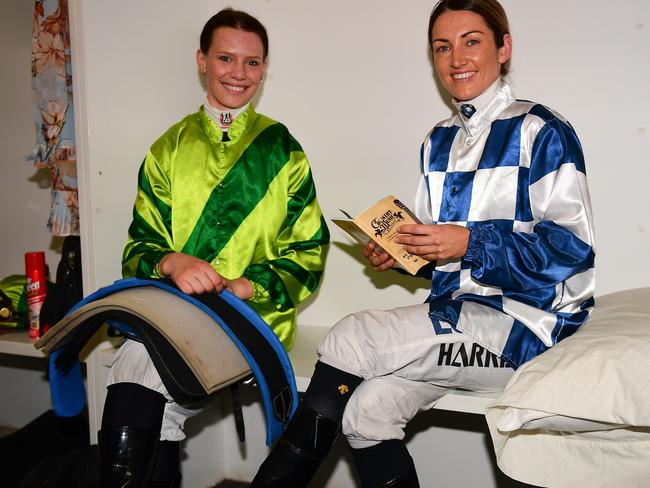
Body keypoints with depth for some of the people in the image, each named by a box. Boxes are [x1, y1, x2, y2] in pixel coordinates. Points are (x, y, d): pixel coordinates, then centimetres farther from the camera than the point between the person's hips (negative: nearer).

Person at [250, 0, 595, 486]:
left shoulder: (540, 131, -6)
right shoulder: (439, 142, 16)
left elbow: (572, 246, -12)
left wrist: (470, 243, -21)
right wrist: (402, 252, 0)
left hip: (525, 323, -6)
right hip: (458, 310, 6)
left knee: (349, 339, -20)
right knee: (368, 409, -20)